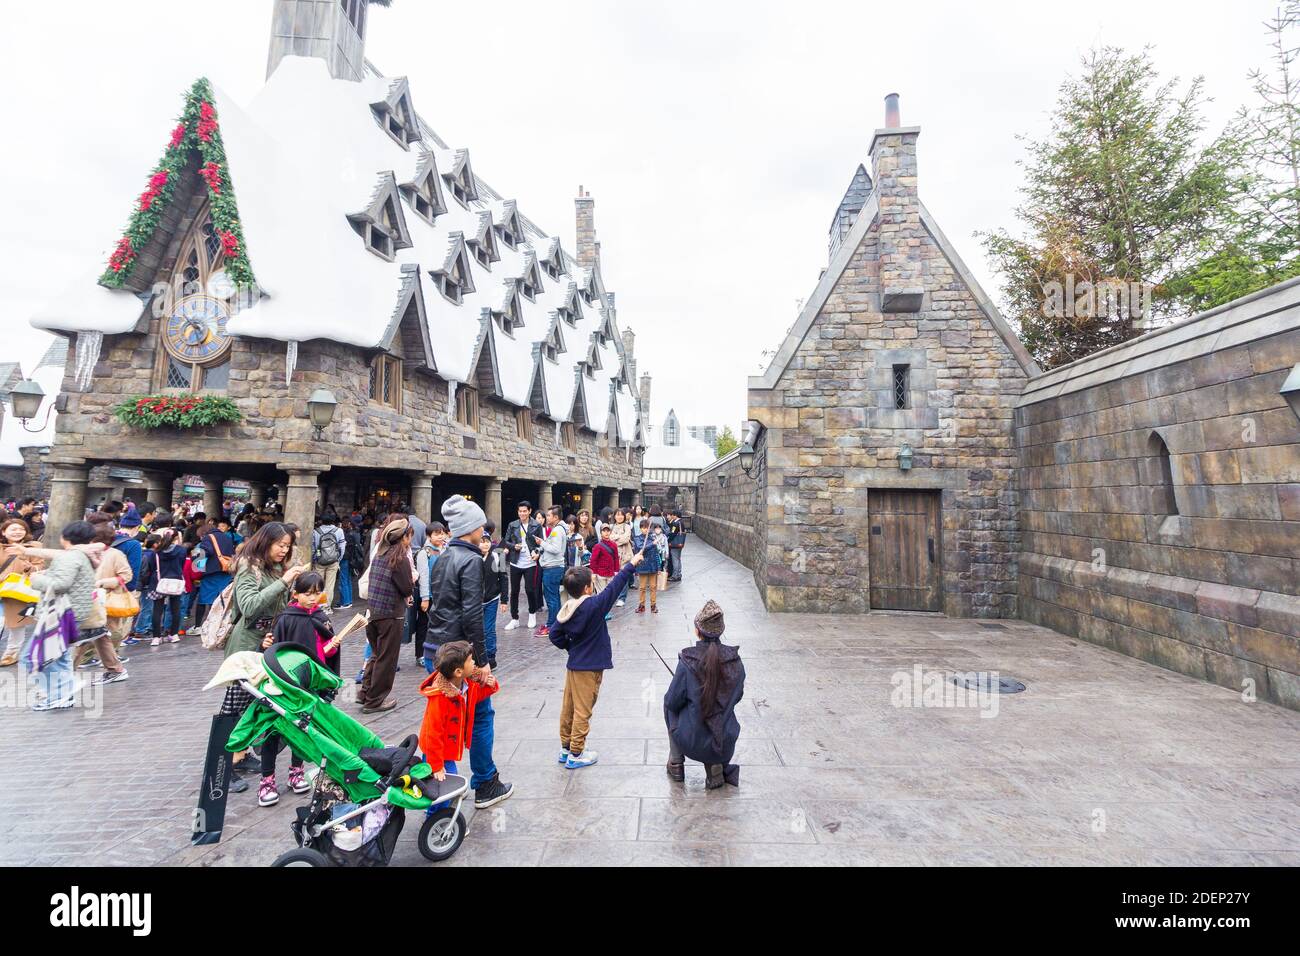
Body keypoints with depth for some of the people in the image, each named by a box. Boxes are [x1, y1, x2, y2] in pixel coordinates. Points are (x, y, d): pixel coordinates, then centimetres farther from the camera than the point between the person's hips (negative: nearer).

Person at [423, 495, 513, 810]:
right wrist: (482, 660, -17)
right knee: (481, 715, 7)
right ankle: (485, 786, 19)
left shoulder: (443, 559, 10)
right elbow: (472, 614, -21)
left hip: (434, 649, 8)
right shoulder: (471, 560, -15)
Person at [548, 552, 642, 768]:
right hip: (589, 668, -7)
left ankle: (565, 747, 31)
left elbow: (555, 634, 3)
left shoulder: (568, 609, -1)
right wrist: (631, 565, -12)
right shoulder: (593, 606, -22)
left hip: (574, 665, 7)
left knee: (568, 708, 17)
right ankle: (576, 754, 14)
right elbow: (614, 587, -18)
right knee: (583, 711, 4)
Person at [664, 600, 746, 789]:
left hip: (691, 743, -3)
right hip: (727, 744, 3)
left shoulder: (687, 660, -18)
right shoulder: (735, 659, -8)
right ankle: (718, 767, 17)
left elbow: (673, 701, -9)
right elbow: (737, 696, 6)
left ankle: (676, 764, 28)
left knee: (669, 705, 24)